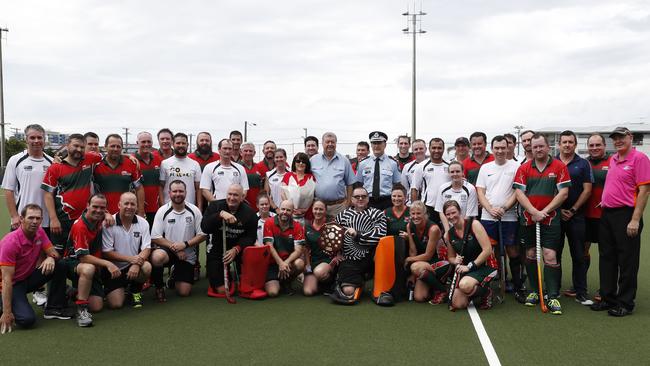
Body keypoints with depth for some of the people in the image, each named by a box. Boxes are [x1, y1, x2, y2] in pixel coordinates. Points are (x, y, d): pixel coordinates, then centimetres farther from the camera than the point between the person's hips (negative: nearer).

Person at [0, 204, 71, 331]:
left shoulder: (39, 232, -5)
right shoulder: (11, 242, -25)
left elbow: (53, 253, 0)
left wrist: (51, 258, -29)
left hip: (30, 277, 7)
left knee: (60, 267, -12)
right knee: (27, 319, -26)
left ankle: (54, 308, 1)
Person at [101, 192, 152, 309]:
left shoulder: (143, 223, -4)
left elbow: (146, 249, -7)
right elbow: (106, 252, -12)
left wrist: (137, 263, -26)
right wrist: (129, 258, -22)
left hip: (134, 265, 2)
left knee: (147, 267, -32)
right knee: (116, 304, -14)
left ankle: (135, 291, 1)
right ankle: (121, 290, 24)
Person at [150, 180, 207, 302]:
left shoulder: (194, 211, -5)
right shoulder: (162, 211, -7)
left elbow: (202, 235, -4)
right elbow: (155, 238, -9)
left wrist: (185, 244, -18)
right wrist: (174, 248, -18)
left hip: (187, 254, 1)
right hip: (166, 250, -1)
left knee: (184, 292, -3)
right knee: (157, 257, -38)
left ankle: (174, 278, 35)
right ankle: (159, 287, -8)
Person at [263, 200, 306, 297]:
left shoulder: (297, 227, -4)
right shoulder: (269, 223, -7)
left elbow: (298, 250, -12)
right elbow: (269, 246, -13)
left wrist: (286, 263, -28)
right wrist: (280, 263, -25)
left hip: (289, 261, 2)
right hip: (272, 263, -2)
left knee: (300, 263, -32)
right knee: (272, 292, -20)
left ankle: (286, 281, 0)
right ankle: (275, 281, 19)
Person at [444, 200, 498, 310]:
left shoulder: (473, 224, -13)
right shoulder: (448, 235, 3)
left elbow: (488, 250, -18)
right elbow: (451, 257, 15)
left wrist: (470, 266, -19)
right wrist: (456, 261, -10)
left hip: (486, 265, -5)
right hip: (466, 269, 5)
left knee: (464, 285, -34)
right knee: (457, 304, -7)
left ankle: (486, 293, -1)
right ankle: (473, 292, 25)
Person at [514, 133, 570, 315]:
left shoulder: (559, 167, 0)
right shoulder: (524, 168, 6)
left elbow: (563, 192, -5)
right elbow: (519, 193, -1)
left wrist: (545, 211, -11)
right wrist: (534, 212, -13)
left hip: (551, 219, -3)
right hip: (527, 219, 3)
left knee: (550, 256, -8)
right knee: (530, 255, 10)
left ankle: (553, 297, -1)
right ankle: (534, 292, 23)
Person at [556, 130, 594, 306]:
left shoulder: (583, 164, 5)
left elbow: (587, 190, 0)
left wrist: (573, 210, -7)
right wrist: (558, 210, -4)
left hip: (576, 216, 0)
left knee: (579, 255, 2)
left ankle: (581, 292, 8)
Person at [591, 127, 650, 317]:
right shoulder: (612, 160, 14)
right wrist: (605, 201, 11)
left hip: (626, 215, -8)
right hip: (607, 214, 8)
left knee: (627, 261, 1)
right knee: (607, 258, 13)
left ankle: (626, 303, 12)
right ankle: (608, 298, 24)